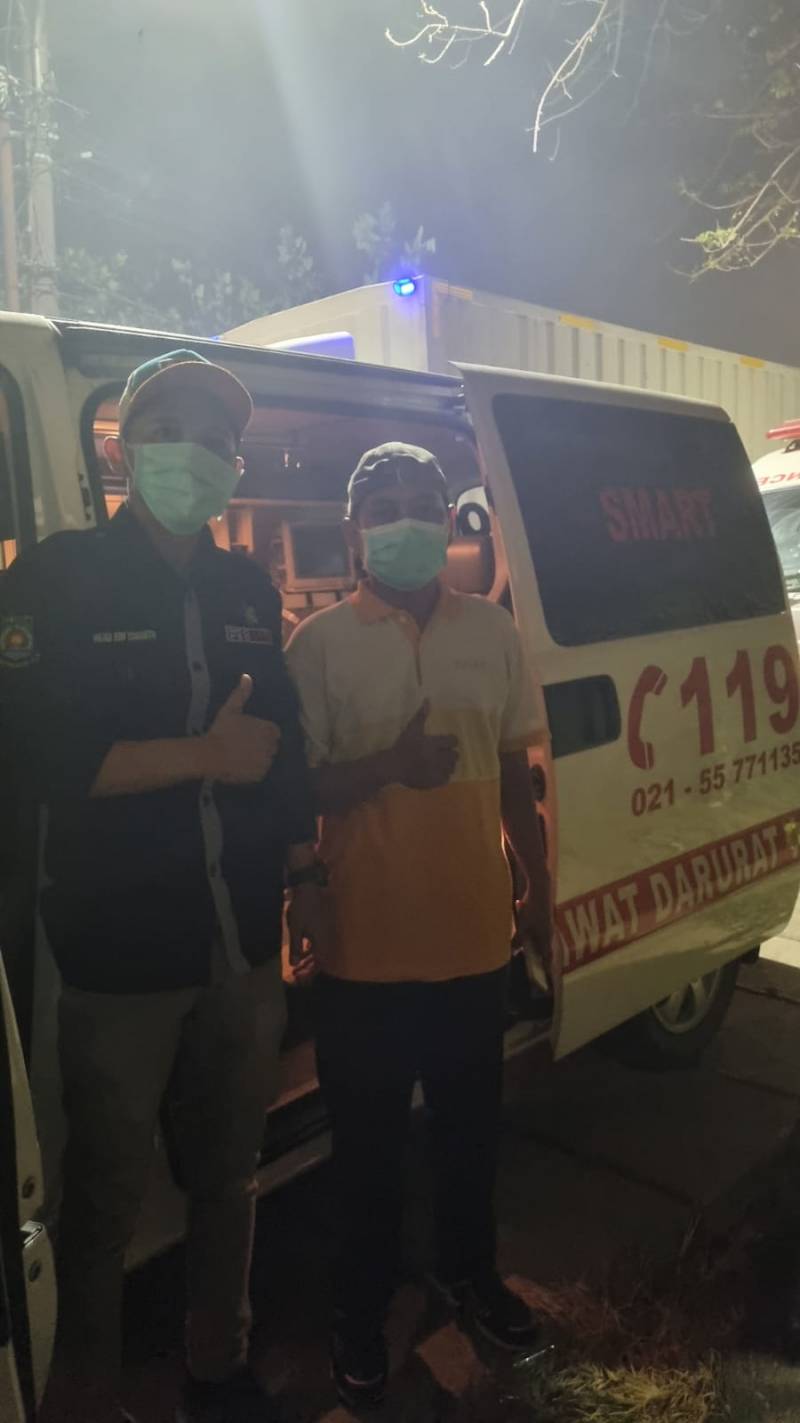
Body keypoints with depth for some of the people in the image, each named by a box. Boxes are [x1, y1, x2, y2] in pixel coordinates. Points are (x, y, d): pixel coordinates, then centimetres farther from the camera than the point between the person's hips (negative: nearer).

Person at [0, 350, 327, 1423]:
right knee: (110, 1190, 12)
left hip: (245, 945, 5)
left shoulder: (248, 589, 8)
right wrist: (208, 754, -16)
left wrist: (306, 872, 12)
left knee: (229, 1173, 21)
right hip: (121, 951, -5)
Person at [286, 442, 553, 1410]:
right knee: (369, 1139, 13)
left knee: (471, 1121, 21)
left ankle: (468, 1270, 46)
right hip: (366, 943, -3)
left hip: (476, 932, 3)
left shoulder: (493, 631, 3)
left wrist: (536, 886, 12)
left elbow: (514, 773, 10)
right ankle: (361, 1310, 37)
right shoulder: (320, 643, -7)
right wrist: (389, 765, -25)